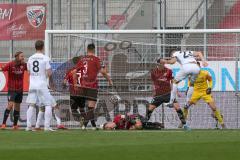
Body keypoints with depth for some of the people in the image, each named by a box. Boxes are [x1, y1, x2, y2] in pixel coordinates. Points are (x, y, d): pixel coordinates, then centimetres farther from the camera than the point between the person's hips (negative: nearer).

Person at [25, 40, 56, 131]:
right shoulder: (45, 58, -7)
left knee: (31, 105, 8)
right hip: (42, 85, -5)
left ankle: (28, 126, 3)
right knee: (48, 104, 1)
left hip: (32, 85, 5)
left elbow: (29, 72, 14)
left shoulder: (30, 58, 8)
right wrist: (51, 83, 6)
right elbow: (49, 73, -9)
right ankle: (47, 126, -7)